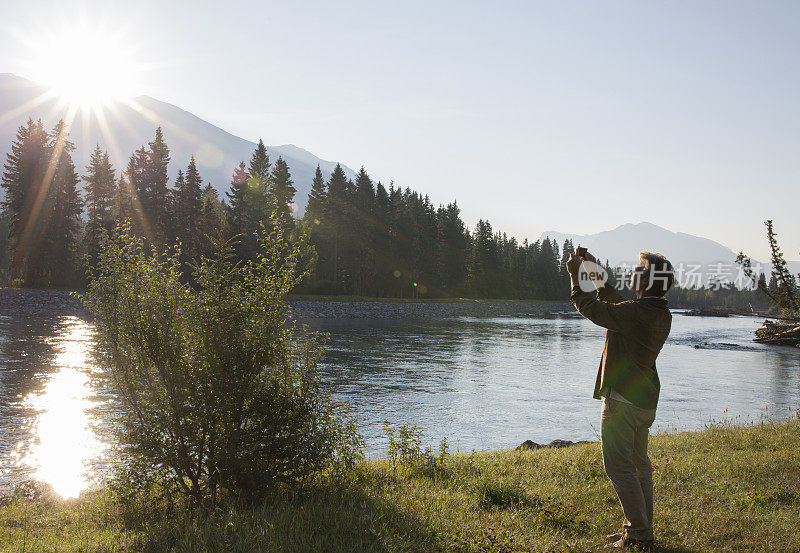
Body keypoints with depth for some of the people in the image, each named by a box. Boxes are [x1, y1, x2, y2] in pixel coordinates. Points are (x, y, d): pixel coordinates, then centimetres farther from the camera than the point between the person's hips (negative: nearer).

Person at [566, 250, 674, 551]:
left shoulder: (634, 313, -22)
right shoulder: (663, 316, 6)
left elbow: (588, 307, -11)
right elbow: (616, 304, 19)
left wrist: (576, 276, 4)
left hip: (621, 399, -9)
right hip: (646, 401, 9)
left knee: (619, 467, -2)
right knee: (639, 465, 17)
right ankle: (641, 528, 26)